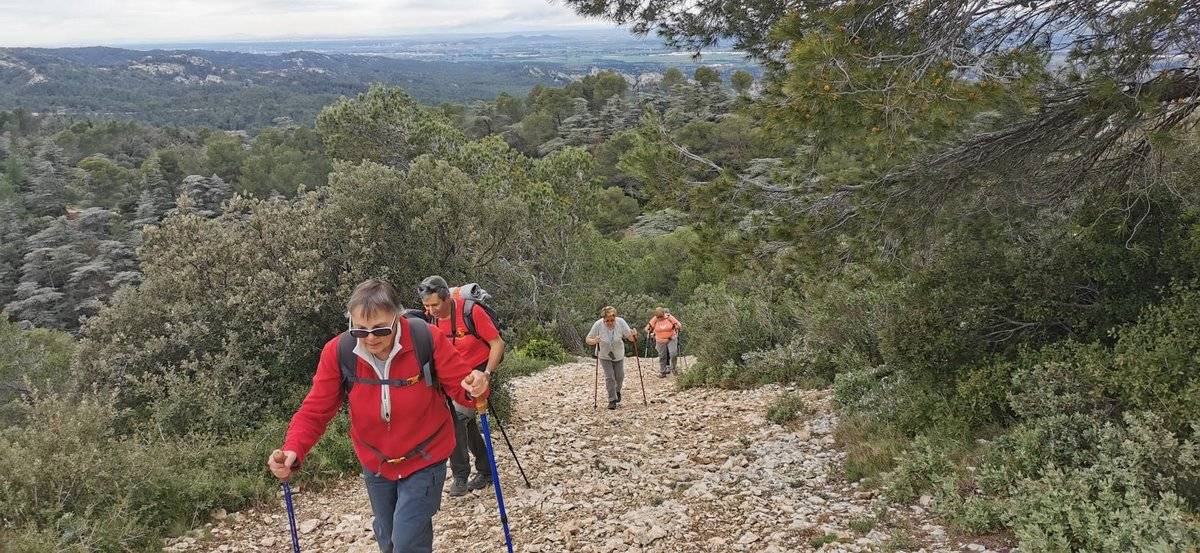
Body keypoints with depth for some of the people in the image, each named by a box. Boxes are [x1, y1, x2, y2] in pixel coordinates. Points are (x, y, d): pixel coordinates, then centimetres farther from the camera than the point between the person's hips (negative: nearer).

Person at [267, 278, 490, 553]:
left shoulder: (428, 339, -26)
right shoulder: (337, 352, -19)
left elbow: (460, 388, -17)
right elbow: (314, 411, -14)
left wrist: (474, 389, -41)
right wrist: (293, 451, -31)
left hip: (423, 461, -3)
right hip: (375, 465, 4)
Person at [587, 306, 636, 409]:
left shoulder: (621, 322, -23)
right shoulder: (598, 325, -25)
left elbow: (630, 337, -18)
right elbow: (588, 339, -19)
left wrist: (633, 335, -41)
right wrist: (594, 341, -40)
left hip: (619, 355, 2)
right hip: (604, 356, -2)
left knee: (620, 377, 12)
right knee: (609, 377, -8)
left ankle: (617, 391, 43)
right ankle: (612, 400, 6)